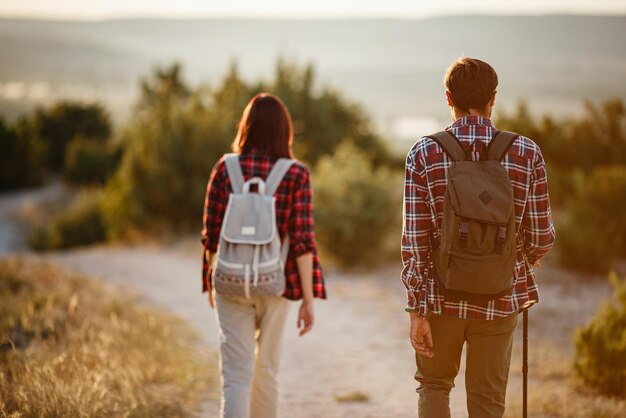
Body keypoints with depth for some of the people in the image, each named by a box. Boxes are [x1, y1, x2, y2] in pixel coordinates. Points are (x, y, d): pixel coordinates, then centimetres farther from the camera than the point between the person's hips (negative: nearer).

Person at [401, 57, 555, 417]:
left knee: (434, 385, 22)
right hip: (500, 299, 0)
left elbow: (415, 240, -10)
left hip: (441, 296, 0)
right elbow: (541, 237, -2)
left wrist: (416, 310, -4)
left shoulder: (424, 154, -8)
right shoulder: (527, 153, -6)